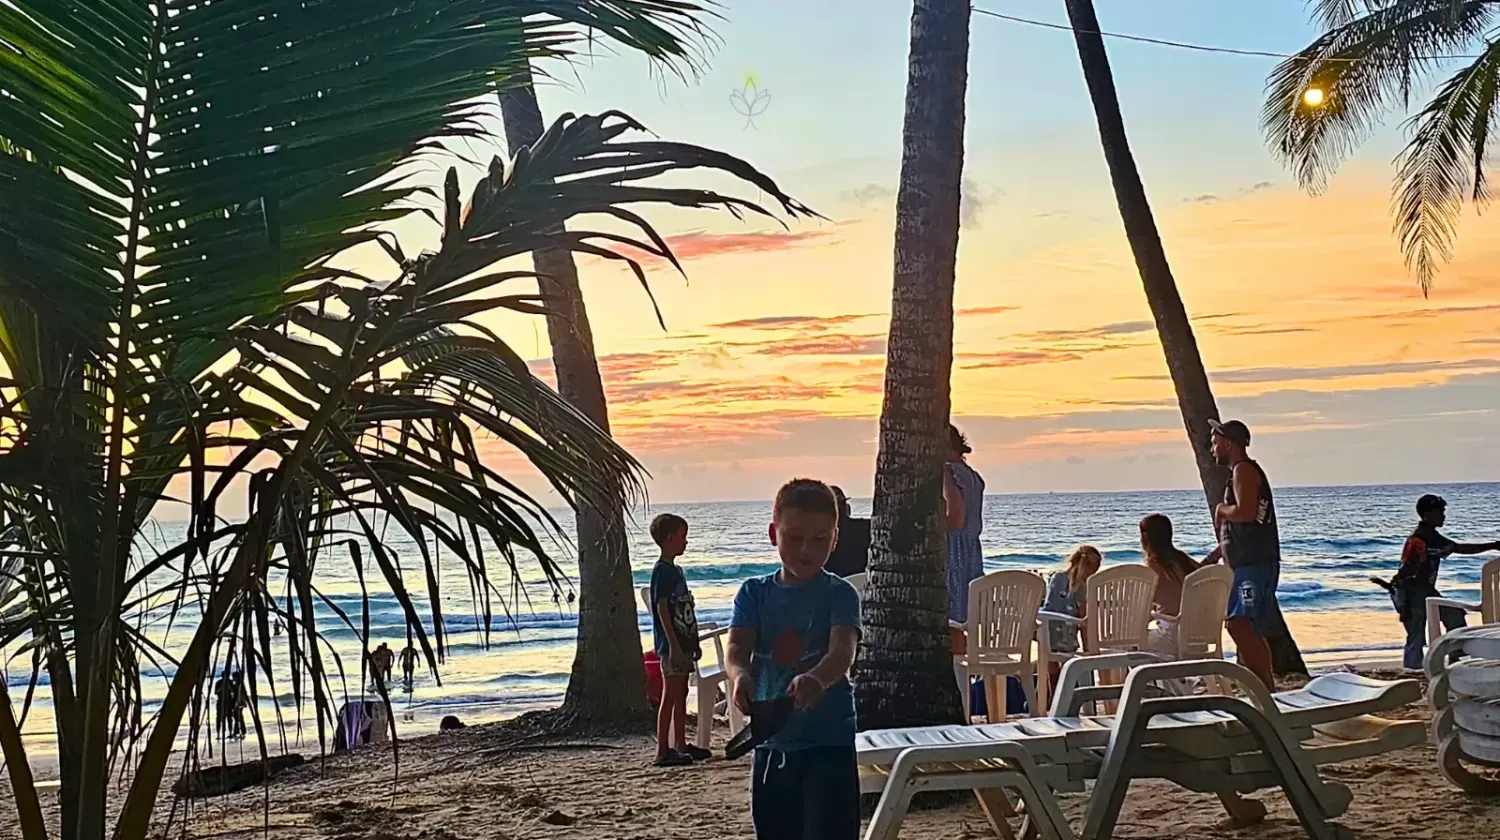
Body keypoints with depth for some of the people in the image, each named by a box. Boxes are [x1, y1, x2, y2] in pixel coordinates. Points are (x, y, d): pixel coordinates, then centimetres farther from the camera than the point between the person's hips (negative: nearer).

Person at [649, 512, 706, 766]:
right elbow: (662, 609, -19)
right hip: (671, 645, -9)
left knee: (681, 695, 13)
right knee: (670, 696, -7)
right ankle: (663, 752, -5)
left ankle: (680, 746, 21)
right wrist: (673, 644, -23)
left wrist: (694, 642, 21)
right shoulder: (662, 571, -13)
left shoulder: (676, 571, 15)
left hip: (683, 643, 9)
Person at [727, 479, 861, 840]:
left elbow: (843, 650, -23)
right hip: (771, 742, 4)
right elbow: (737, 647, -11)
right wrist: (740, 675, -36)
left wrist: (817, 679, -46)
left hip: (828, 742, -4)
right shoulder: (755, 593, 4)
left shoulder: (839, 594, -7)